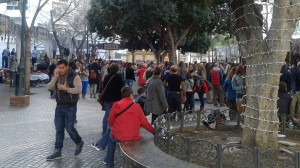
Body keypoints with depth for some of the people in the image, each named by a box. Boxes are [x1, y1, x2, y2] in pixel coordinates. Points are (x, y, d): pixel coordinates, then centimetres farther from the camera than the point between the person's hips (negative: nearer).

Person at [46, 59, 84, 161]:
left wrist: (66, 88, -22)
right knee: (59, 129, 7)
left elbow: (79, 89, -19)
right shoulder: (57, 77, 8)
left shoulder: (74, 76, -10)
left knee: (69, 128, -1)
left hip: (70, 107, -6)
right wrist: (55, 77, -12)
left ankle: (79, 143, 26)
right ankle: (57, 151, 14)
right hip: (59, 106, 6)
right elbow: (49, 87, -2)